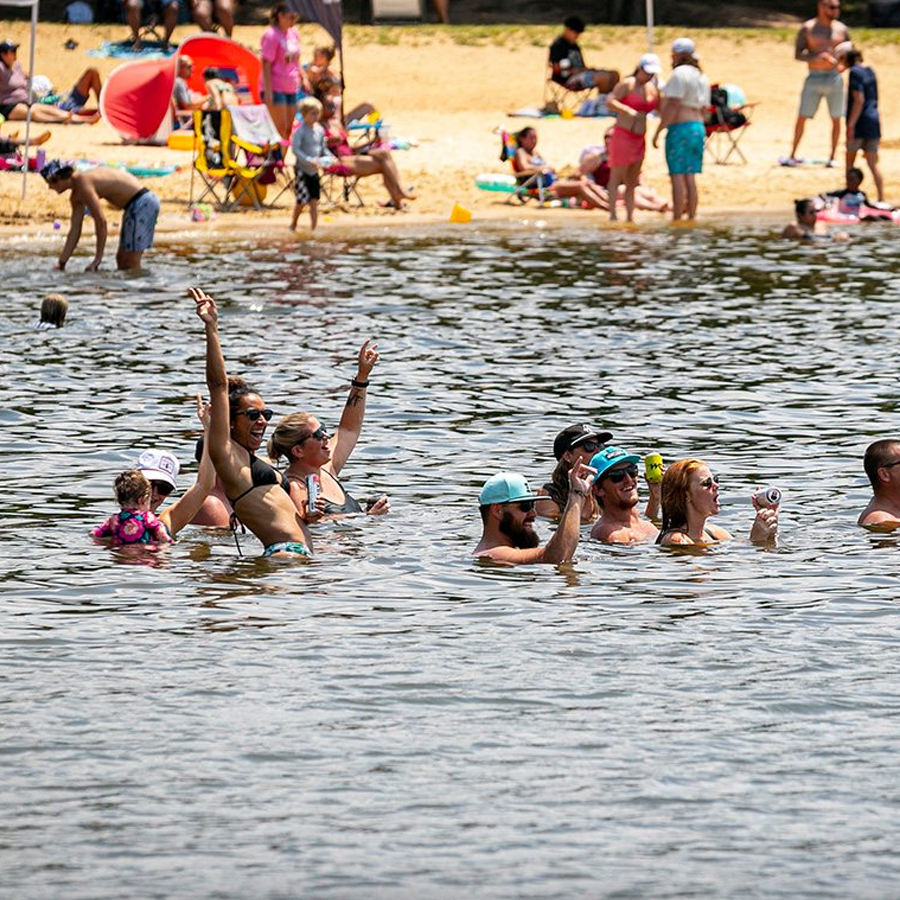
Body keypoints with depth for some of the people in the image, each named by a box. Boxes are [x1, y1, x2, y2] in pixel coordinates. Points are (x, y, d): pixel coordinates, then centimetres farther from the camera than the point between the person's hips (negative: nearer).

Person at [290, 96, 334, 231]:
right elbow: (295, 149, -21)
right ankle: (293, 225, 15)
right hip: (302, 170, -6)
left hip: (314, 170, 6)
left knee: (314, 201, 4)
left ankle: (313, 228, 9)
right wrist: (309, 160, -30)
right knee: (302, 200, -6)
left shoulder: (320, 130, 5)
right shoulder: (300, 131, -15)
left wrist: (330, 158, -2)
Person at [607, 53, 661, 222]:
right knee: (616, 177, -6)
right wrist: (629, 111, -30)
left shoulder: (652, 90, 12)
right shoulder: (627, 84, -6)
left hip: (639, 138, 6)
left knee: (632, 180, 7)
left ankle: (630, 216, 9)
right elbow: (610, 102, -17)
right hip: (622, 134, -6)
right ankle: (612, 214, -7)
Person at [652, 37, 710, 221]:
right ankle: (691, 218, 9)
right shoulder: (701, 77, 16)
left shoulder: (679, 73, -11)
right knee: (690, 177, 10)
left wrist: (658, 131, -15)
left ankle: (676, 220, -10)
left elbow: (673, 105, -18)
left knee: (677, 176, -8)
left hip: (679, 128, -9)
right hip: (698, 128, 9)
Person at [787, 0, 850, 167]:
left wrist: (843, 65, -9)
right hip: (814, 78, -2)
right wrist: (816, 57, -21)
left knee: (836, 120, 2)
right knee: (802, 117, -3)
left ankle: (832, 157, 12)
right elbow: (798, 54, -4)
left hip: (834, 78, 2)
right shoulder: (807, 28, 1)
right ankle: (793, 155, 5)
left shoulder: (841, 29, 7)